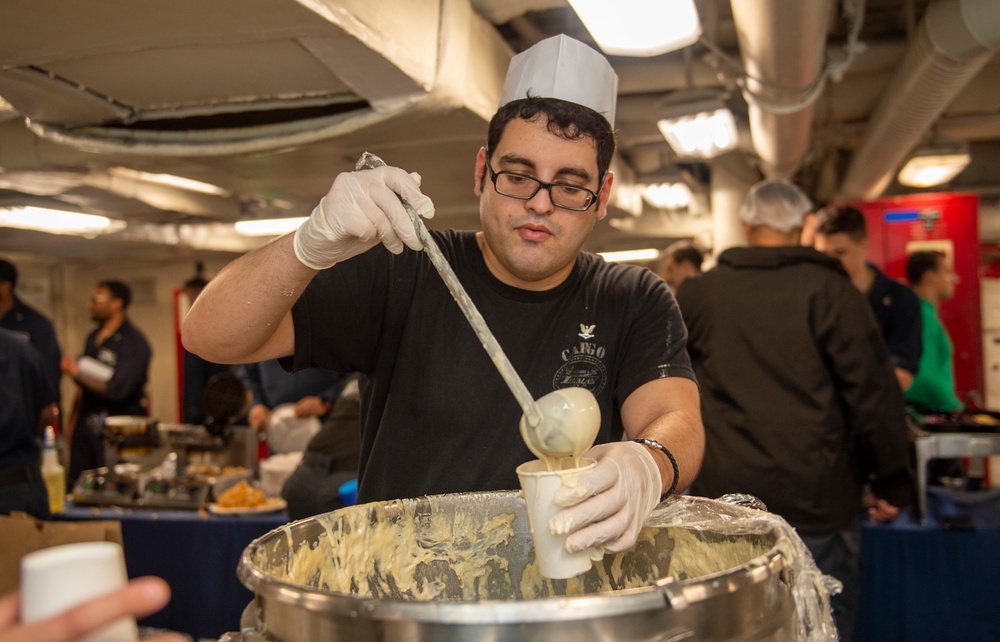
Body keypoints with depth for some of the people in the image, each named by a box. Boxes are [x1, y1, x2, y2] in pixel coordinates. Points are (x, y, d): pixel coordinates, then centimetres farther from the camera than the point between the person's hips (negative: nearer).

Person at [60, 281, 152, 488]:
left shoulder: (134, 342, -12)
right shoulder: (93, 338, 13)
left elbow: (117, 390, -19)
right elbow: (84, 387, 18)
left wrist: (78, 373, -16)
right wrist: (73, 421, 16)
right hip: (88, 423, 7)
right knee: (74, 486, 9)